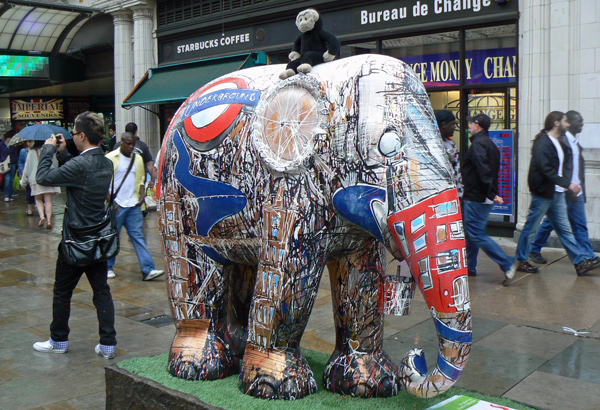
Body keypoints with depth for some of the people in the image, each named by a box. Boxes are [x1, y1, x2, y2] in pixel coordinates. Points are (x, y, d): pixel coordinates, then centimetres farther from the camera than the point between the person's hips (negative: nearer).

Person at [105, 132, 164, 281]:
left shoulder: (138, 159, 14)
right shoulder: (110, 158, -3)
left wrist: (142, 194, 4)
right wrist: (111, 201, -13)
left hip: (133, 205, 4)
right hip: (116, 205, -4)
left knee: (138, 236, 0)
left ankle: (148, 270, -4)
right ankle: (107, 268, 21)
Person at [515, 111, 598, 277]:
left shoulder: (560, 144, 14)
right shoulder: (542, 143, -15)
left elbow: (567, 164, 16)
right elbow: (546, 170, -24)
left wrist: (567, 185, -1)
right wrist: (568, 184, -23)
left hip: (557, 193, 9)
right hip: (543, 193, -9)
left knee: (565, 229, 10)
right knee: (531, 228, 3)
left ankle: (580, 263, 12)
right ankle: (521, 261, 14)